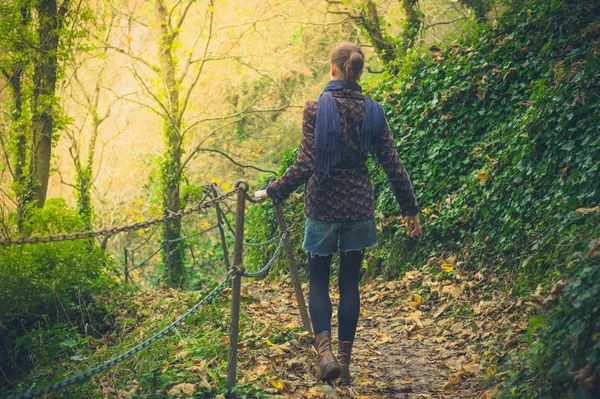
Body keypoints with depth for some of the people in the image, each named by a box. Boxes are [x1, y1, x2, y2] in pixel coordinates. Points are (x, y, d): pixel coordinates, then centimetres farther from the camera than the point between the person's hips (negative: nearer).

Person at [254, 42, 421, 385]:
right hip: (359, 206, 3)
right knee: (350, 282, 11)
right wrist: (411, 209, 8)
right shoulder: (372, 111, 0)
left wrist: (272, 193, -6)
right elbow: (393, 165, 0)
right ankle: (346, 361, 15)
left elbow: (306, 164, -16)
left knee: (318, 279, 12)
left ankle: (325, 351, -6)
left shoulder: (317, 108, -10)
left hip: (323, 205, -2)